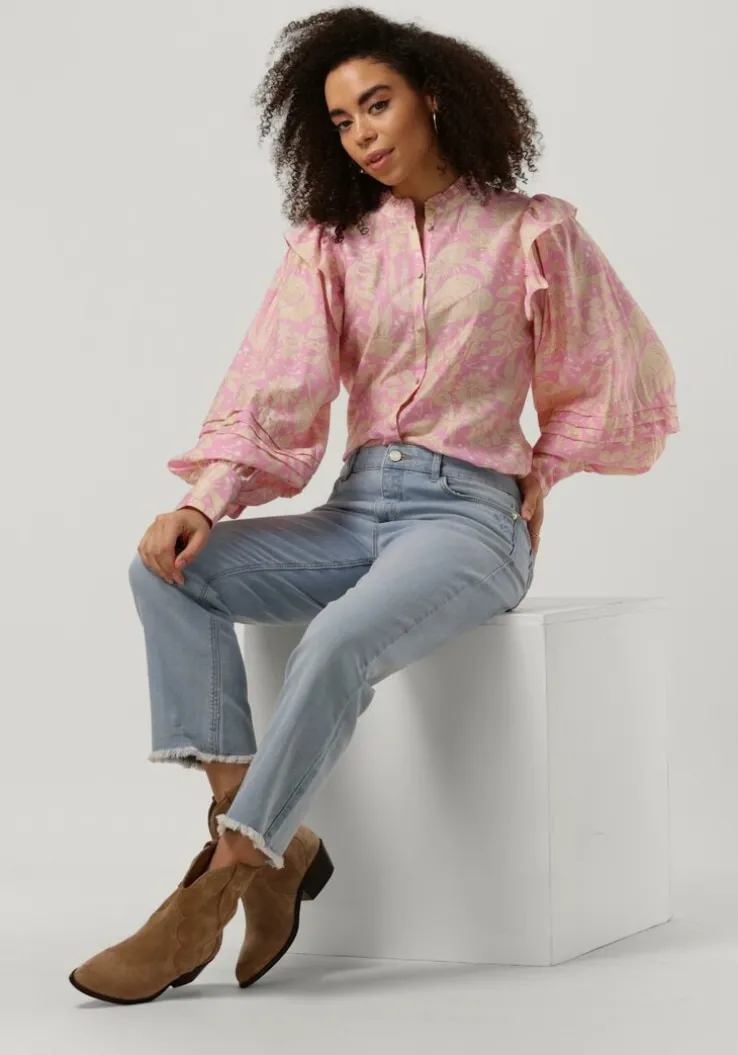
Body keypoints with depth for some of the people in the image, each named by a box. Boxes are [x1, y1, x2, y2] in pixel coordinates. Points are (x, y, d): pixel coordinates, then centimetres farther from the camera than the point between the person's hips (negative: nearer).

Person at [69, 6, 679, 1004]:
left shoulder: (531, 234, 3)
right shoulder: (331, 245, 11)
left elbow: (624, 379, 10)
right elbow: (276, 385, -2)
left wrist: (539, 472, 4)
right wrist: (208, 499, -17)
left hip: (471, 514, -5)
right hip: (356, 509, 5)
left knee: (339, 642, -35)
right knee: (171, 569, -20)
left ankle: (207, 897, -31)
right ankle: (256, 831, -27)